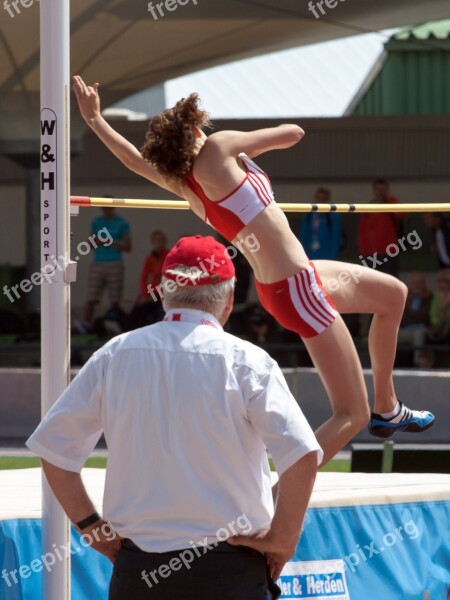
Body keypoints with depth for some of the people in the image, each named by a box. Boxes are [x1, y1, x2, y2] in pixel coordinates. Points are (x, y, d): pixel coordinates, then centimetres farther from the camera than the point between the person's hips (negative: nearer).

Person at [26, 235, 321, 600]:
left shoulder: (116, 355, 3)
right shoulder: (244, 361, -7)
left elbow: (52, 446, 7)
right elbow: (303, 454, -15)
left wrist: (92, 527, 12)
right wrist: (282, 539, -5)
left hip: (138, 568, 3)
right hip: (229, 569, -3)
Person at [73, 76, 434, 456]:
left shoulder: (181, 182, 5)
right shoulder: (216, 150, -16)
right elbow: (293, 133, -9)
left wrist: (94, 118, 33)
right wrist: (244, 150, 8)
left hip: (277, 282, 10)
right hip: (295, 288, -10)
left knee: (394, 294, 29)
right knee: (351, 415, -8)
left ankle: (387, 409, 39)